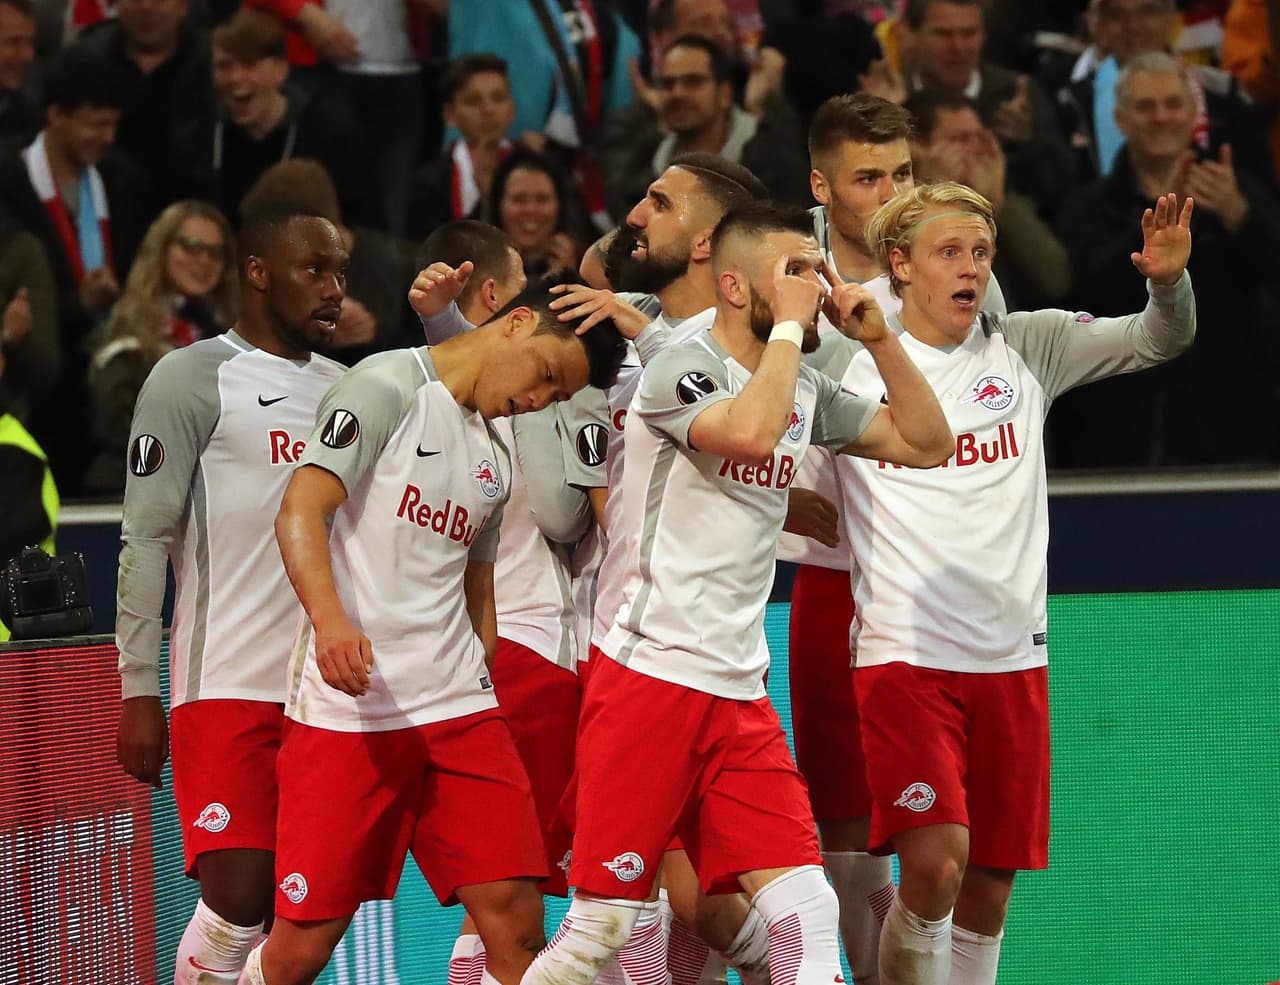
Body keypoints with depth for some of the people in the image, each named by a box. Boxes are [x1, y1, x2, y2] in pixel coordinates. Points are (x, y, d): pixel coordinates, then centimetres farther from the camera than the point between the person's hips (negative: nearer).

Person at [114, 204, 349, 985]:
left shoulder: (349, 388, 16)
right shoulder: (195, 378, -3)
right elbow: (146, 539, -7)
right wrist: (139, 692, -12)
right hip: (230, 687, -6)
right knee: (237, 902, -15)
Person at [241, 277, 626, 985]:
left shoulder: (497, 458, 20)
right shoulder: (389, 387, -5)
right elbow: (302, 510, -16)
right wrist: (330, 619, -32)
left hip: (459, 712, 7)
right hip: (347, 708, -7)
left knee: (515, 916, -7)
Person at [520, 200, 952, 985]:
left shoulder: (807, 392, 13)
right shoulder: (678, 372, -10)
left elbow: (927, 443, 18)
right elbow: (749, 430, -30)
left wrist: (880, 338, 6)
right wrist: (789, 326, -16)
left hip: (740, 694, 7)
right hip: (649, 677, -7)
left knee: (807, 911, -5)